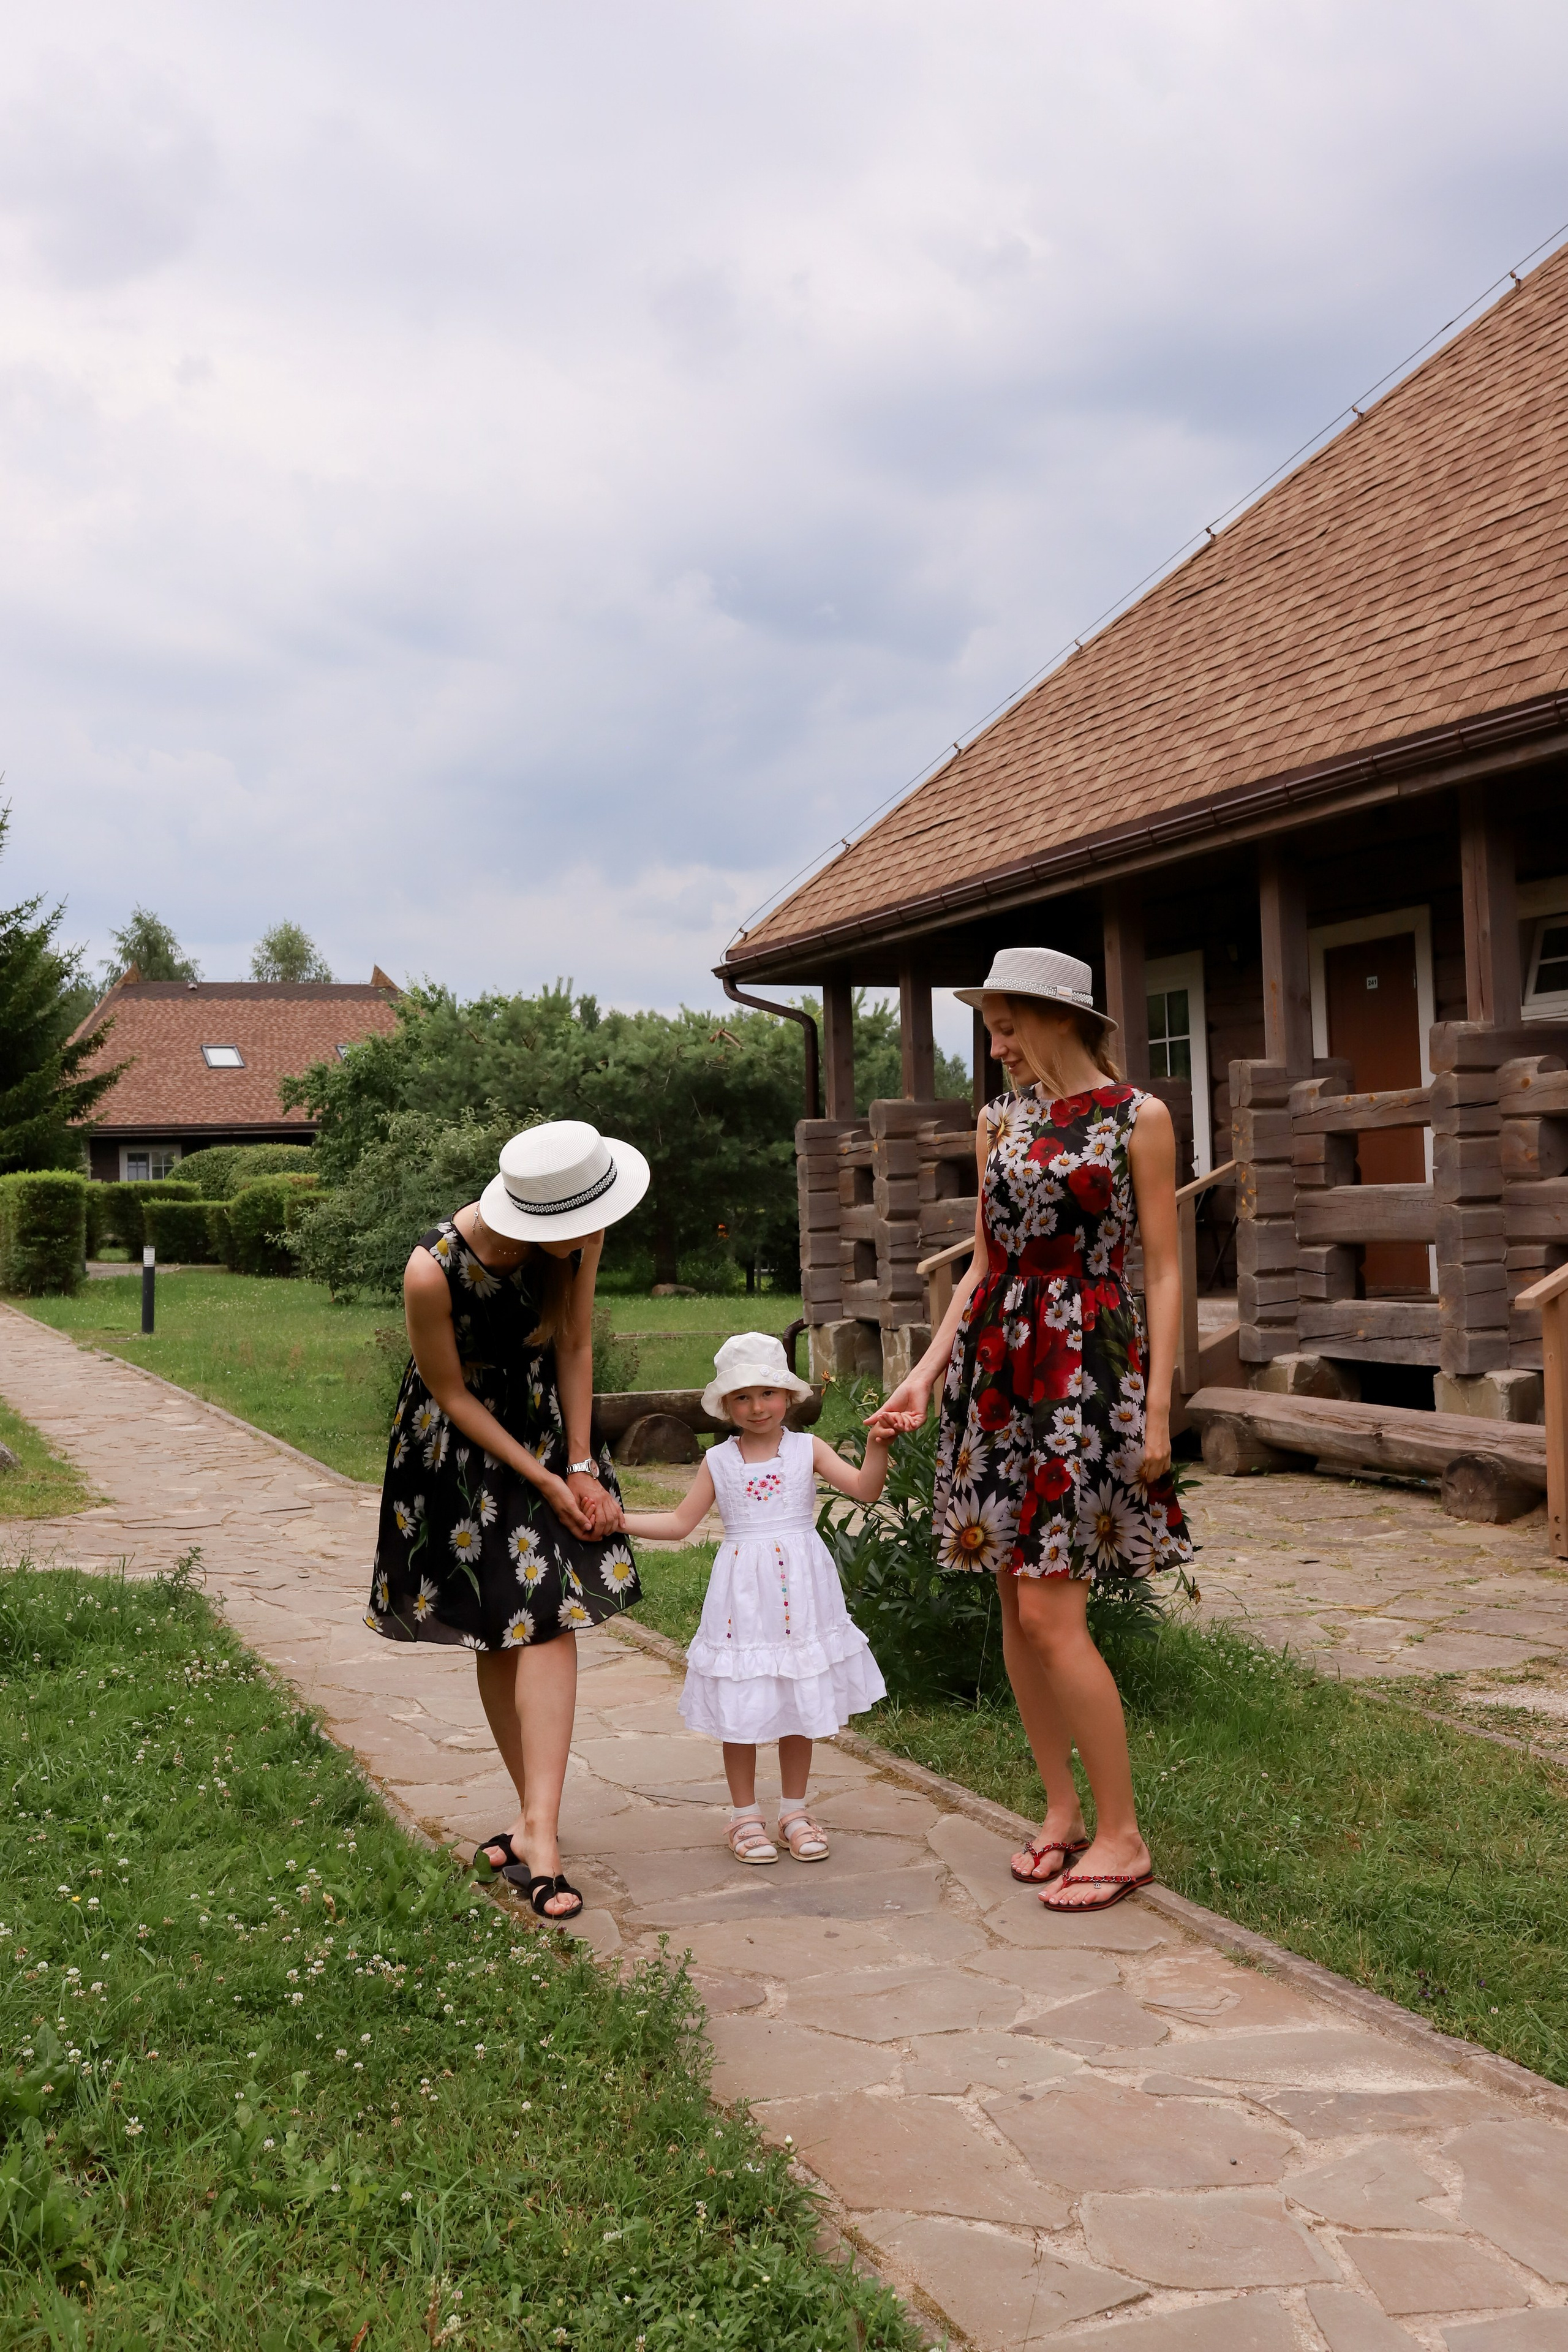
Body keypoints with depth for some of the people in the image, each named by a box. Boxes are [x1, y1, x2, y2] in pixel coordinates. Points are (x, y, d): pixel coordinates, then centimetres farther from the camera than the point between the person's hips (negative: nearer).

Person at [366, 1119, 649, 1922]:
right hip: (457, 1437, -2)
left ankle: (538, 1834, -12)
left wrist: (580, 1467, -9)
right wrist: (543, 1480, -15)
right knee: (490, 1630, 5)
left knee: (548, 1616, -10)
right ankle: (537, 1813, 21)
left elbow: (575, 1348, -7)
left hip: (545, 1419, 3)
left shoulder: (577, 1238, -21)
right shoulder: (433, 1271, -32)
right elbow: (450, 1394, -18)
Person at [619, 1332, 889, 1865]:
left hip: (798, 1589, 0)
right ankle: (745, 1816, 19)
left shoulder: (807, 1450, 1)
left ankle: (794, 1812, 24)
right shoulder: (718, 1461, 3)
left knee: (801, 1705, 8)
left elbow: (865, 1489, -9)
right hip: (742, 1593, 0)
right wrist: (614, 1519, -1)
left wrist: (876, 1447, -26)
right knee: (739, 1709, 3)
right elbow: (680, 1523, 7)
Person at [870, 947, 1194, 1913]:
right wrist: (928, 1371, 9)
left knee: (1050, 1612, -10)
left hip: (1087, 1365, -6)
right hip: (995, 1361, 6)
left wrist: (1158, 1406, -10)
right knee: (1016, 1602, 7)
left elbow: (1163, 1269, -4)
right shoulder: (999, 1120, 13)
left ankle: (1123, 1834, 4)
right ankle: (1062, 1812, 21)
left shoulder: (1138, 1117, -3)